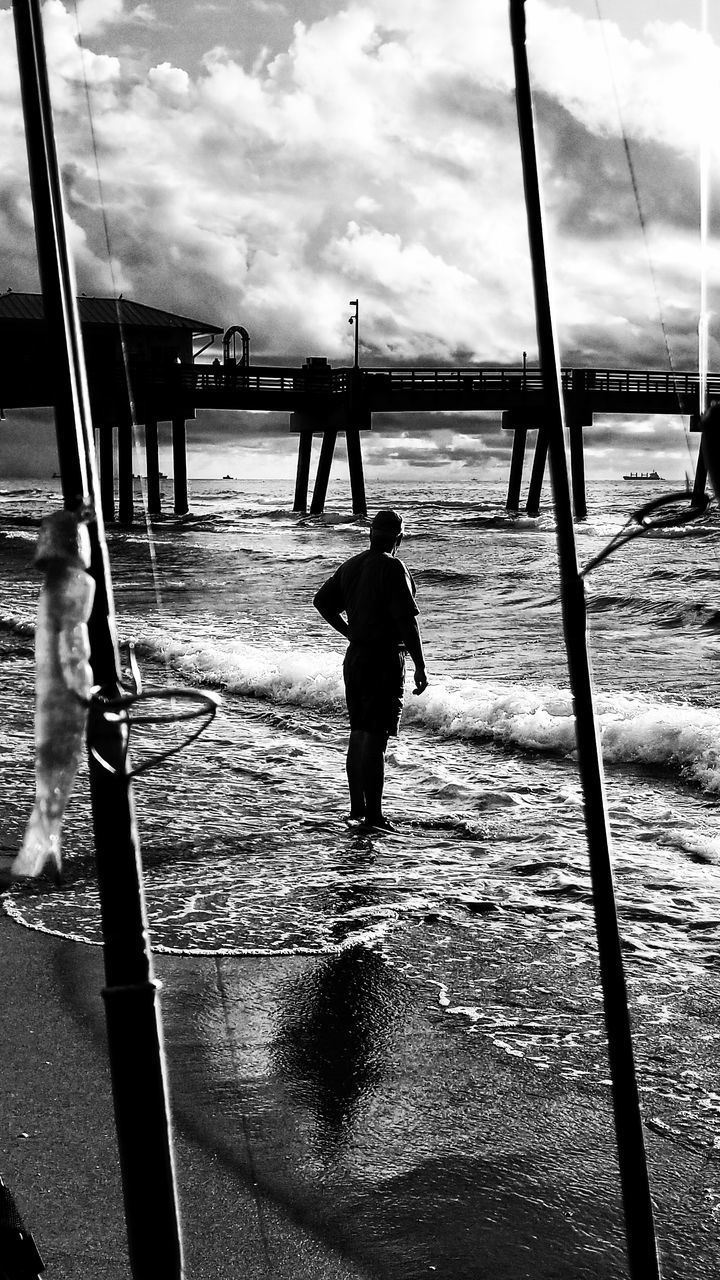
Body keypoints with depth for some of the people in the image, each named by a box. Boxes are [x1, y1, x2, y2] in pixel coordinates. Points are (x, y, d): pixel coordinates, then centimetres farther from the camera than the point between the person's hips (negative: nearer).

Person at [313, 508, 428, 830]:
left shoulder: (351, 566, 9)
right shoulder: (393, 568, -15)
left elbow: (322, 601, 17)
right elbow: (407, 621, -18)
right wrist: (420, 667, -15)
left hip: (355, 656, 8)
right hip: (384, 659, -8)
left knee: (358, 733, 16)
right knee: (376, 738, -6)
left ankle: (357, 805, 25)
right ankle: (373, 815, -5)